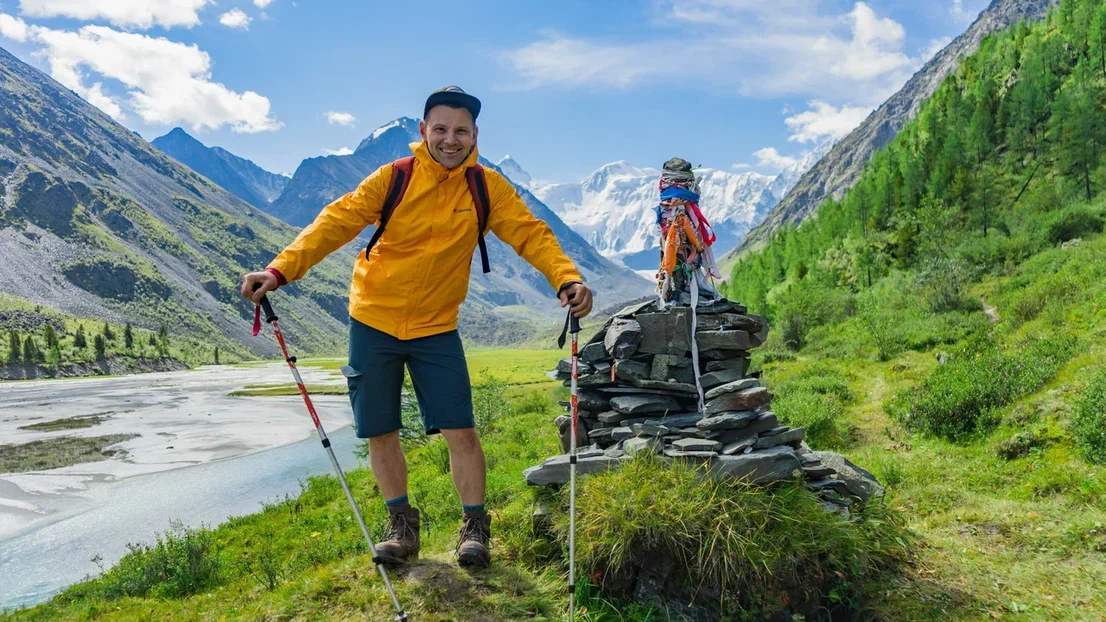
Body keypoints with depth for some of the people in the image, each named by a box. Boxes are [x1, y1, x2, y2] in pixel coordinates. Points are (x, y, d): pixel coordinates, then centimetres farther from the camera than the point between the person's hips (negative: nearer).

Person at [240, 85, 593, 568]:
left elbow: (530, 234, -9)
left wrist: (566, 278, -27)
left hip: (437, 329, 0)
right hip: (373, 322, 0)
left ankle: (474, 527, 16)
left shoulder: (488, 187, -4)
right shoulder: (394, 178, -9)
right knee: (380, 434, 7)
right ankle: (402, 524, 27)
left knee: (460, 431, -5)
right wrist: (281, 269, -24)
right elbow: (337, 222, -12)